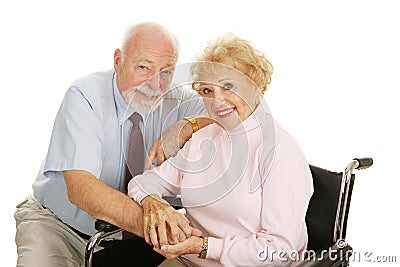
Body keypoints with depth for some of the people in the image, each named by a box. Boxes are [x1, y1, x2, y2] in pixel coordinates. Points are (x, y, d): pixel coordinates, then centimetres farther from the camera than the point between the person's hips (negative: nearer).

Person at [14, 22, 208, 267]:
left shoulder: (174, 101, -8)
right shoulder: (85, 96, -21)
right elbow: (79, 187, -33)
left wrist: (185, 127, -30)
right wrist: (146, 221, -50)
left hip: (124, 235, 4)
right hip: (57, 224, -3)